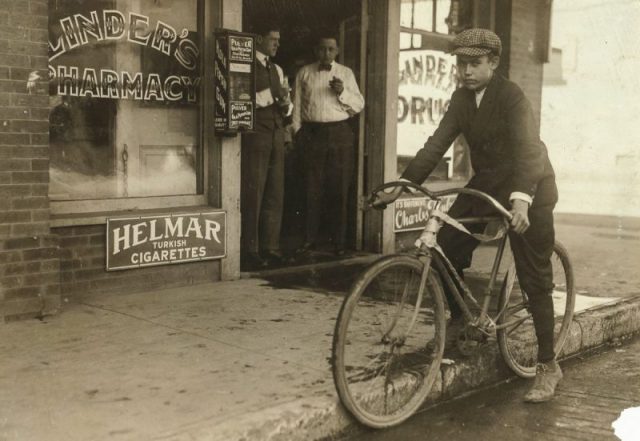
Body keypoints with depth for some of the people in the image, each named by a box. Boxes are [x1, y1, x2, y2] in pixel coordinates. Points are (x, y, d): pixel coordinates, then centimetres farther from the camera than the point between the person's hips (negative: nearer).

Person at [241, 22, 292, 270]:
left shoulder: (277, 70, 20)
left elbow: (286, 104, 22)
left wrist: (286, 105, -1)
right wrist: (270, 94, -14)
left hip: (276, 134, 7)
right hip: (255, 135, -7)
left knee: (275, 194, 6)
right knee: (253, 194, -5)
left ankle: (270, 248, 13)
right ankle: (250, 252, 1)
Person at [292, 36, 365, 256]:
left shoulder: (346, 73, 11)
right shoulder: (304, 73, 12)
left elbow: (359, 105, 7)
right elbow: (297, 105, 12)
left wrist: (342, 92, -9)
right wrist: (298, 130, 2)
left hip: (340, 133, 0)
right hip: (312, 133, 0)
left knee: (340, 190, -1)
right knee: (313, 189, 0)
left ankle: (339, 241, 6)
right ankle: (309, 239, 8)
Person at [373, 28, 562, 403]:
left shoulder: (511, 96, -19)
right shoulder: (462, 98, 0)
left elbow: (526, 148, -32)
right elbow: (437, 144, -5)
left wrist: (520, 200, -48)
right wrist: (402, 185, -16)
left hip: (527, 190, -6)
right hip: (486, 184, 6)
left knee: (535, 279, -3)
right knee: (446, 247, -5)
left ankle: (549, 366, 8)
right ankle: (460, 320, 18)